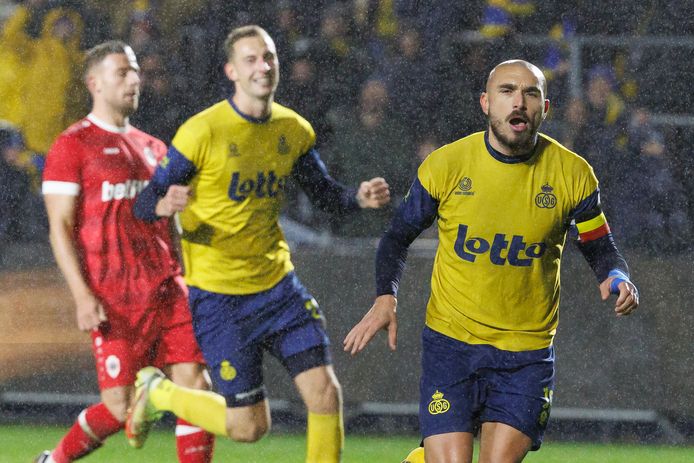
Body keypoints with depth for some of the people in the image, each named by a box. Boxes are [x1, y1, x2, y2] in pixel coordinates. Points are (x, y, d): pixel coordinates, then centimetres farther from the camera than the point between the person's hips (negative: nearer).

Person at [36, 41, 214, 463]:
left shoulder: (152, 148, 19)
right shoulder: (73, 146, -2)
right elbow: (60, 228, -6)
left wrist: (185, 284, 15)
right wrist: (82, 296, -16)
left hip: (167, 292, 6)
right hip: (116, 300, -6)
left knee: (195, 384, -5)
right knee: (121, 406, -8)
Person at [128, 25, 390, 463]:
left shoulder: (294, 130, 1)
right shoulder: (203, 132, -15)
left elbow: (325, 194, 15)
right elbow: (144, 204, -13)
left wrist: (360, 197, -8)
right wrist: (164, 205, -37)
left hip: (278, 285, 5)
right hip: (219, 295, -5)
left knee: (325, 392, -8)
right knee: (249, 426, -2)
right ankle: (158, 391, 24)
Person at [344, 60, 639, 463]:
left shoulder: (573, 175, -4)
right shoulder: (445, 165, -5)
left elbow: (600, 248, 9)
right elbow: (399, 235, 8)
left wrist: (617, 278, -13)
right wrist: (386, 297, -8)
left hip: (527, 353, 1)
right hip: (451, 340, -1)